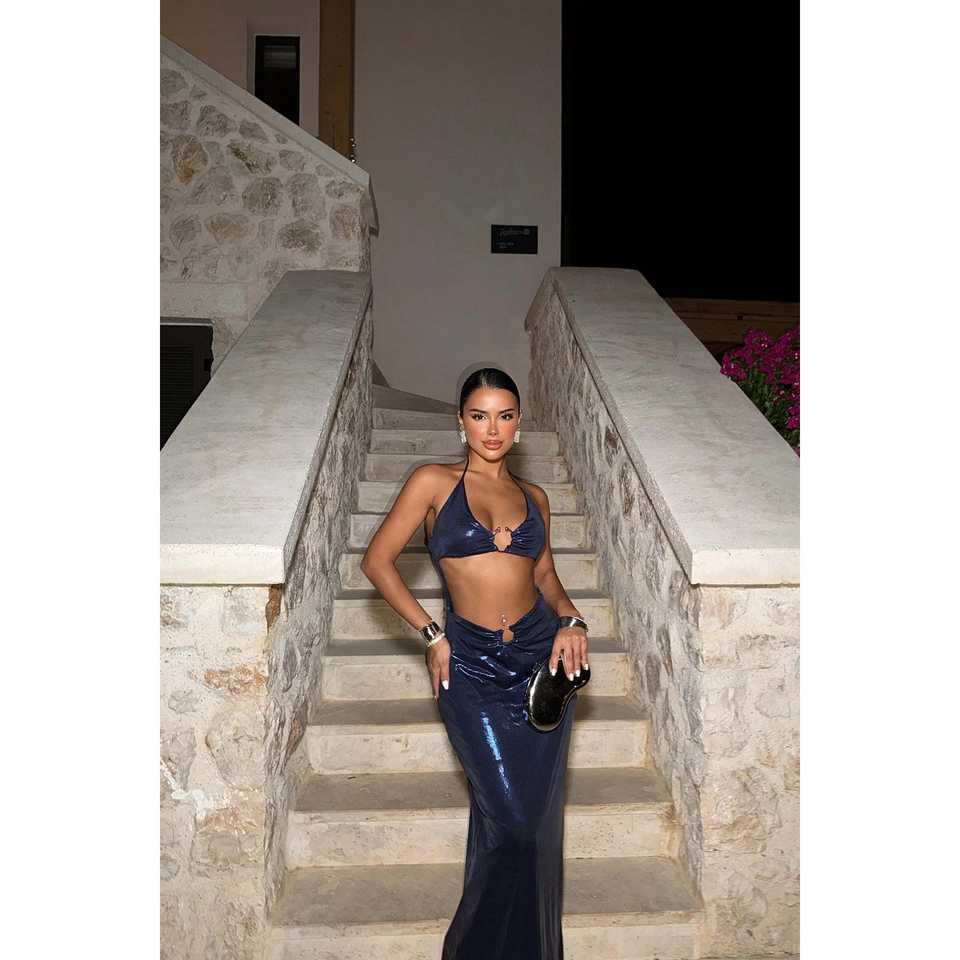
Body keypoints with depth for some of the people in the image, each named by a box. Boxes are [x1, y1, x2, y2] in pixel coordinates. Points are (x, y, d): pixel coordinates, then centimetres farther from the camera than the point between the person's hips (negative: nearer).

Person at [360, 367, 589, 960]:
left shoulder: (534, 497, 11)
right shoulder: (435, 482, 0)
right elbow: (378, 561, -1)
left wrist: (570, 619, -2)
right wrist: (432, 635, -4)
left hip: (543, 656, 4)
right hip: (472, 666, -3)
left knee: (539, 817, 9)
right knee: (509, 821, -4)